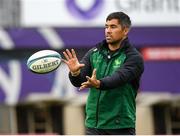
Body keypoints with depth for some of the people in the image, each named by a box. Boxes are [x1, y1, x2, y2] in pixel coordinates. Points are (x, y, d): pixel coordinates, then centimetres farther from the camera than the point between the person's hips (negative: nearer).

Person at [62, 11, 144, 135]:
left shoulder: (134, 58, -7)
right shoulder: (93, 53, 8)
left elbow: (118, 78, -25)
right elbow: (79, 81, -3)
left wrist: (98, 84, -45)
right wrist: (75, 73, -27)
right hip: (93, 125, 4)